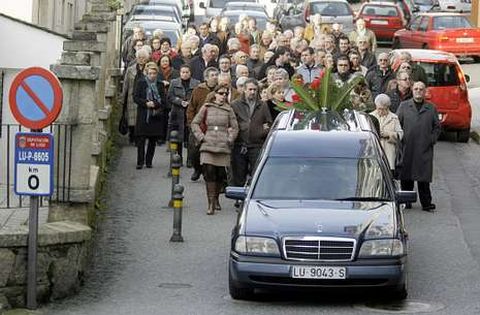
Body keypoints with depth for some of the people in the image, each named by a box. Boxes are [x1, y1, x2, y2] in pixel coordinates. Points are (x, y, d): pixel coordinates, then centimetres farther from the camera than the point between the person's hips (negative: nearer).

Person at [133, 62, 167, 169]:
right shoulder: (141, 83, 5)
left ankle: (149, 161, 11)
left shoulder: (160, 85, 10)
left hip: (155, 116, 2)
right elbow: (135, 98, -1)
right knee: (141, 139, -5)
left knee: (153, 140, 3)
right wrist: (146, 103, -15)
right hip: (143, 115, -2)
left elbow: (164, 100, 5)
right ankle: (140, 162, -2)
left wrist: (154, 104, -13)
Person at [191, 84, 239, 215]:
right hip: (208, 146, -1)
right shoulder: (206, 108, 6)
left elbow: (235, 127, 15)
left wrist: (230, 139, 2)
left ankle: (216, 199, 26)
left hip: (223, 147, 1)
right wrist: (201, 137, 0)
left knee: (220, 174, 5)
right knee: (209, 173, -11)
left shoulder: (229, 110, 9)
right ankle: (211, 204, -11)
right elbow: (195, 123, 10)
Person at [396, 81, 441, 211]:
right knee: (406, 176, 3)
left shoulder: (431, 108, 12)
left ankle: (426, 203, 0)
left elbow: (437, 126, 15)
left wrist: (432, 139, 2)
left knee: (424, 178, -3)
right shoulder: (404, 106, 10)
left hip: (424, 148, 0)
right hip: (407, 148, 0)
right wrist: (400, 138, -2)